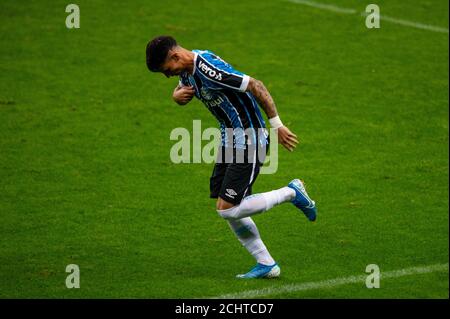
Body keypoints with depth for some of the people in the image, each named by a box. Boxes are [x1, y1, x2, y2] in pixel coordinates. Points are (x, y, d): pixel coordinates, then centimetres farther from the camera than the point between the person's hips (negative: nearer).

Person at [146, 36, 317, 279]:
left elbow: (255, 86, -25)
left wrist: (277, 126, -21)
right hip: (230, 138, 10)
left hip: (249, 138, -10)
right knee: (226, 208, 8)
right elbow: (182, 91, 25)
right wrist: (177, 95, -1)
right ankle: (266, 265, 16)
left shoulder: (208, 69, -26)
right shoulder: (187, 69, 4)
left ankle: (291, 193, 5)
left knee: (227, 209, -11)